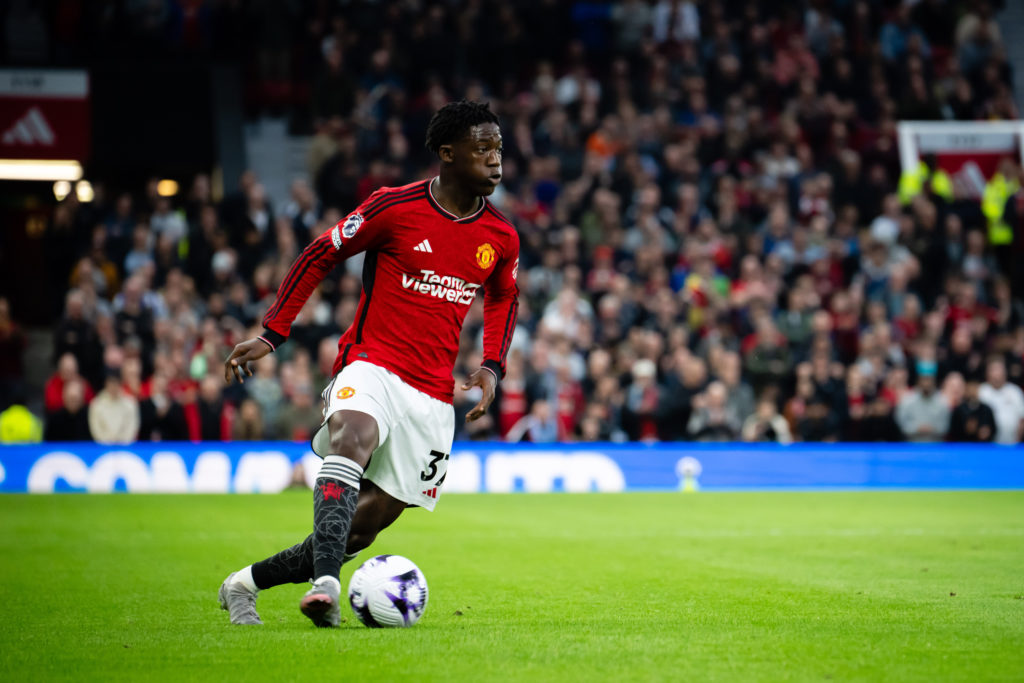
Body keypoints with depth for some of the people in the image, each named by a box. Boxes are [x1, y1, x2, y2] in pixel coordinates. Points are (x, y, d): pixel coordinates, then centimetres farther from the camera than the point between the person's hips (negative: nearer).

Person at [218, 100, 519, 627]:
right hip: (371, 366, -4)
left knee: (366, 525, -1)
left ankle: (245, 584, 15)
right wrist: (270, 335, -1)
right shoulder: (395, 207, -6)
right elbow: (320, 255, 4)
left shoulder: (501, 238, 6)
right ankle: (326, 585, -51)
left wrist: (491, 367, 10)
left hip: (433, 396, 4)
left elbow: (503, 299, 26)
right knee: (352, 440, -38)